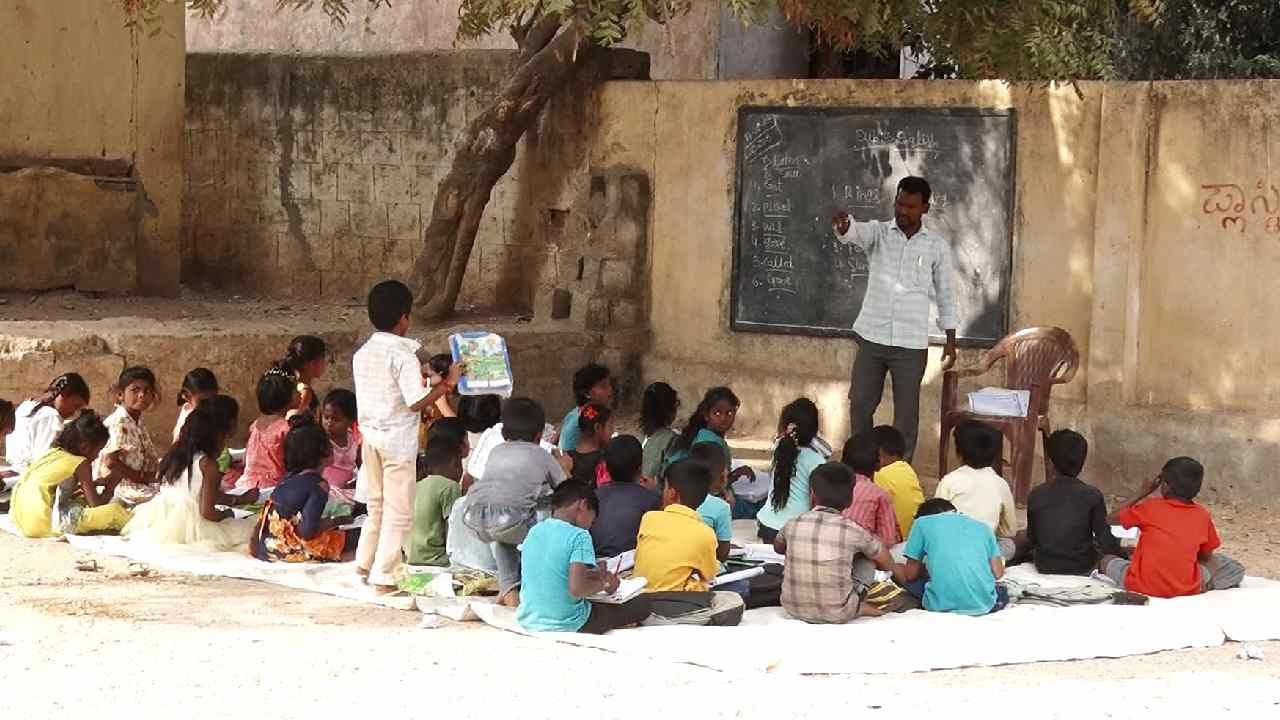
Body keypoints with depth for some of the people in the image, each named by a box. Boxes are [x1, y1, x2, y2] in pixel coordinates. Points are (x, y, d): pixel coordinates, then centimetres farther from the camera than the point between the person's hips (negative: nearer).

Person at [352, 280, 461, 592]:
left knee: (376, 504, 21)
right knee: (399, 511, 1)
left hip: (370, 435, 7)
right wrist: (448, 383, -12)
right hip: (398, 439, -7)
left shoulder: (362, 354, 6)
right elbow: (416, 402, -20)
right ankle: (383, 576, 2)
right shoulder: (403, 355, -16)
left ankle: (364, 564, 26)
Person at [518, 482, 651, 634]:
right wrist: (603, 584, -8)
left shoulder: (533, 532, 6)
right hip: (565, 625, -7)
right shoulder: (578, 536, -15)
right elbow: (576, 589, -26)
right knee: (643, 603, 3)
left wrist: (593, 574, 16)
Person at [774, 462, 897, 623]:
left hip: (793, 609, 2)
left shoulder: (793, 525, -1)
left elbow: (778, 547, 25)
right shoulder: (852, 531, -7)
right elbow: (888, 565, 9)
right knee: (867, 556, 17)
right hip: (837, 615, -1)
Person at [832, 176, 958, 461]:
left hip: (912, 343, -1)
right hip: (872, 337, 1)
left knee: (906, 411, 1)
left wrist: (951, 339, 5)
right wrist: (843, 226, -47)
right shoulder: (878, 233, 1)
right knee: (860, 405, 6)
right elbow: (855, 232, -22)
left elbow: (945, 294, 8)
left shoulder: (937, 245, 2)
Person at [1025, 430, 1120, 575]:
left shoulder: (1035, 496, -10)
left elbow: (1031, 541, -2)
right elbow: (1105, 541, -13)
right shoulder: (1092, 496, -15)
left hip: (1044, 568, 2)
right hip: (1083, 569, -2)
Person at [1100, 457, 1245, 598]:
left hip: (1141, 586, -1)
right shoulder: (1202, 515, 5)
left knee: (1106, 560, 26)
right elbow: (1206, 556, 15)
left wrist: (1143, 493, 20)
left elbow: (1111, 519, 16)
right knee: (1234, 569, 20)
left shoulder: (1149, 508, 0)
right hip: (1187, 589, 1)